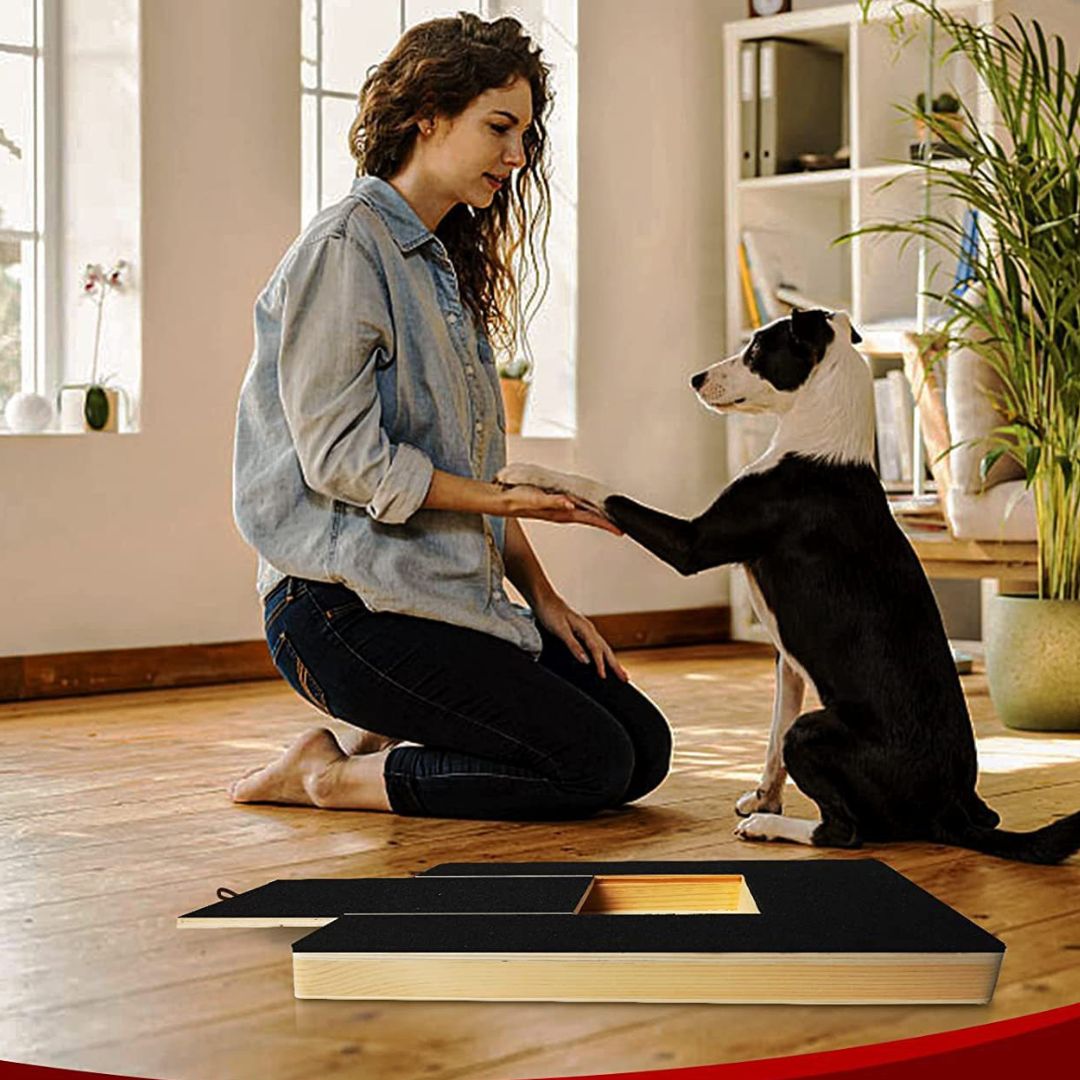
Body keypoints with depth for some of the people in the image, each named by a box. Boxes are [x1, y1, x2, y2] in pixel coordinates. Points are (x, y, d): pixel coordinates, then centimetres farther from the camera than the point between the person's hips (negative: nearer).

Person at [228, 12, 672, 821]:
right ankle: (326, 775, -4)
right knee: (593, 762, -17)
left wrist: (544, 598, 10)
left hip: (454, 597, 9)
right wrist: (505, 499, -12)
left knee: (645, 746, 1)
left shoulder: (445, 264, 20)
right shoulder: (347, 248, -9)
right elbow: (341, 458, -16)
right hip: (347, 609, -9)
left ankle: (379, 748, 8)